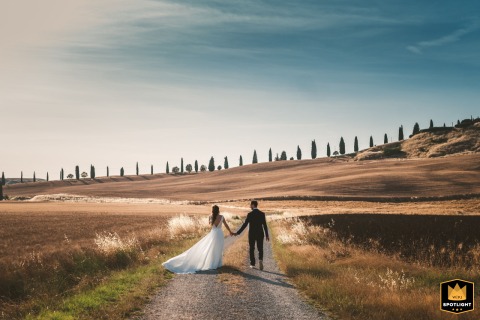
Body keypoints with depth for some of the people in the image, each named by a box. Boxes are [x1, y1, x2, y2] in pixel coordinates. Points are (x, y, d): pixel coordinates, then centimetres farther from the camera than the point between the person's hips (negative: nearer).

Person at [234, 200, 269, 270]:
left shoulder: (250, 214, -11)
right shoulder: (262, 214, -3)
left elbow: (244, 225, -13)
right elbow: (265, 225, -3)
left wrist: (237, 233, -6)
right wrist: (267, 235, 5)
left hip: (252, 234, -2)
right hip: (260, 234, 2)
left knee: (252, 249, 14)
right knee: (260, 249, 9)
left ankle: (252, 264, 16)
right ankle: (260, 260, -19)